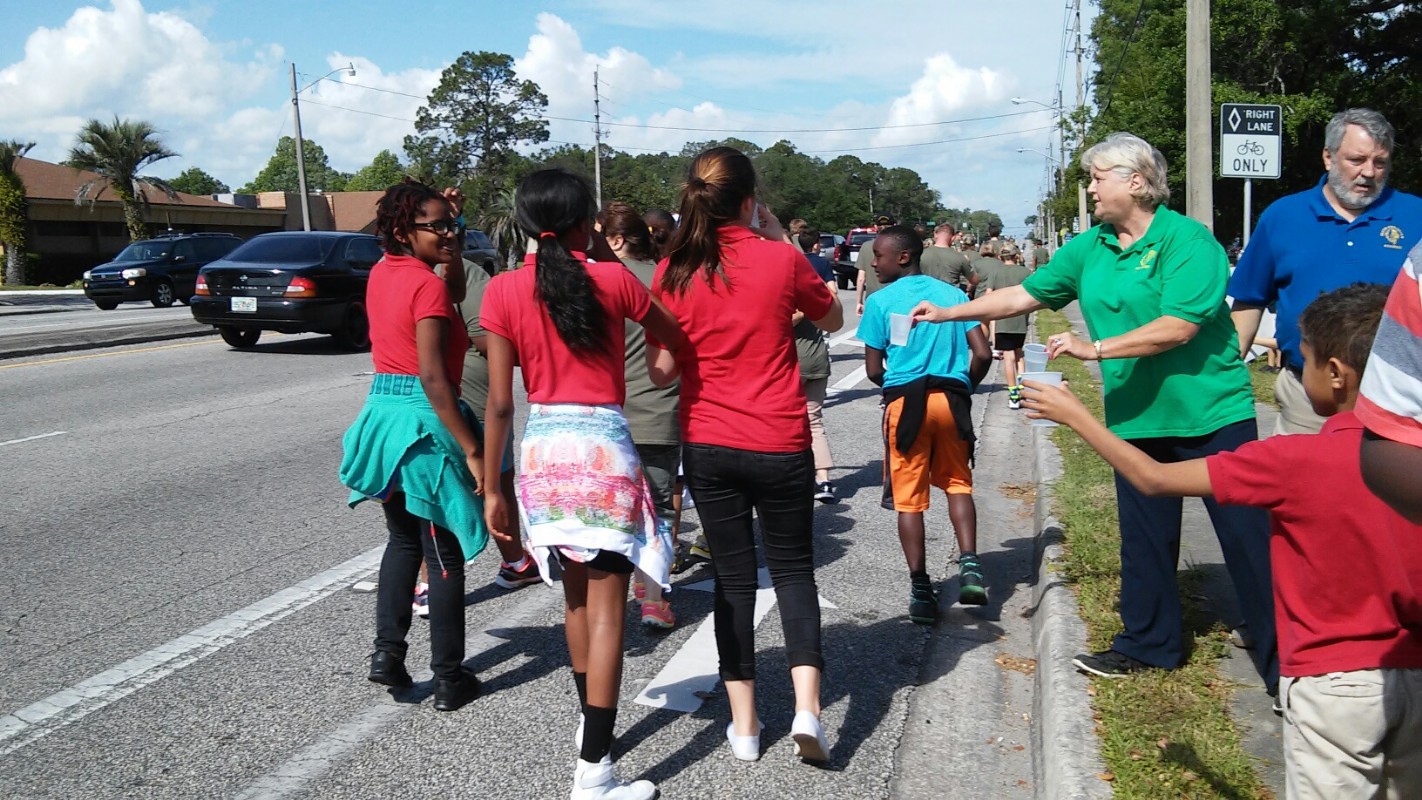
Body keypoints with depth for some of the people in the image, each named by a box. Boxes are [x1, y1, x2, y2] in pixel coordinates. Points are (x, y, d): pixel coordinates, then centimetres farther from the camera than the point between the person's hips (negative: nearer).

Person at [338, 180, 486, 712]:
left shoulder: (383, 273, 8)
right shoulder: (428, 286, -16)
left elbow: (453, 292, 25)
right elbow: (433, 378, -22)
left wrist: (451, 236, 14)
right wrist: (472, 450, -21)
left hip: (382, 411, 8)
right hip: (424, 422, -8)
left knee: (404, 539, 24)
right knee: (445, 555, 4)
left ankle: (387, 652, 20)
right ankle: (449, 679, 13)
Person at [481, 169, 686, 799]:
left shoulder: (503, 291, -1)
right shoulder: (612, 279, -5)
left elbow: (500, 402, -2)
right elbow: (676, 340, 9)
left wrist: (491, 487, 4)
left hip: (542, 447, 4)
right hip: (603, 445, -4)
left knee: (575, 593, 21)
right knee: (605, 606, 0)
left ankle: (591, 720, 38)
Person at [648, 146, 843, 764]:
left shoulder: (672, 272, -5)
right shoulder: (781, 259, -9)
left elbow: (662, 369, -1)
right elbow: (833, 318, 10)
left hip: (707, 446, 2)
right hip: (780, 445, -1)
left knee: (733, 576, 12)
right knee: (793, 569, 14)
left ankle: (744, 725, 17)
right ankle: (806, 707, 0)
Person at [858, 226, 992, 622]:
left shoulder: (881, 301, -1)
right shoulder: (953, 294, 8)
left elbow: (874, 370, -2)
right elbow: (983, 355, 2)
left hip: (905, 400, -3)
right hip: (953, 399, 3)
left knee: (909, 498, 4)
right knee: (957, 483, 17)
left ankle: (921, 591, 6)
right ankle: (969, 565, -1)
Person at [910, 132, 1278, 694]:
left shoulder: (1187, 240, -15)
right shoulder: (1089, 248, 7)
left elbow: (1179, 326, -23)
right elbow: (1025, 295, 11)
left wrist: (1095, 348, -24)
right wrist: (949, 313, 8)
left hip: (1212, 413, -7)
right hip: (1137, 418, 7)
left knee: (1248, 535, 0)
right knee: (1144, 538, 15)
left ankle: (1283, 658, 11)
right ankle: (1148, 642, 30)